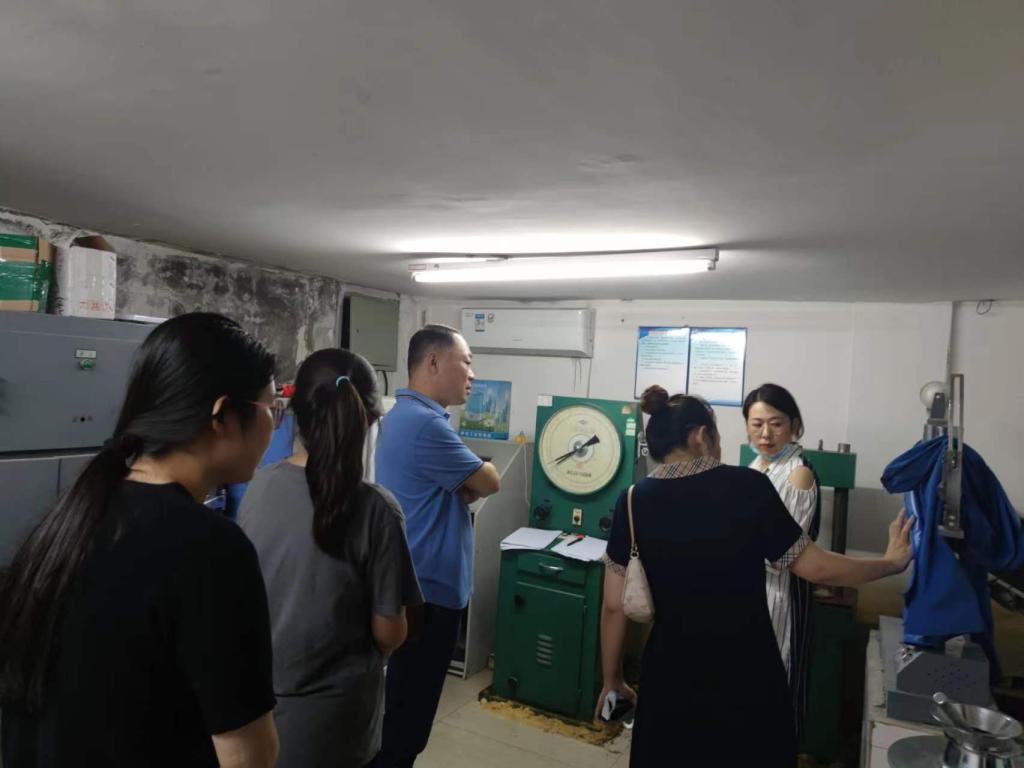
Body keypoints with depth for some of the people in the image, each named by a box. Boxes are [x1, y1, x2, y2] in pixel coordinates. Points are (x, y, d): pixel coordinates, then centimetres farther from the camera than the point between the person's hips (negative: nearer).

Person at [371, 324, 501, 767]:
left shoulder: (408, 414, 11)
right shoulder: (424, 423, -24)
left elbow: (456, 489, 13)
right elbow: (489, 483, -15)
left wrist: (463, 486, -8)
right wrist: (471, 480, 6)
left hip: (418, 584, 10)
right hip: (427, 589, -10)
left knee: (406, 703, 23)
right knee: (408, 712, 6)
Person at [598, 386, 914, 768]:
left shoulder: (634, 501, -8)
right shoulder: (748, 486, -13)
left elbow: (614, 606, -4)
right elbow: (818, 568, -5)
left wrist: (612, 681, 10)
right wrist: (891, 562, 13)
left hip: (671, 681, 1)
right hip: (749, 679, -1)